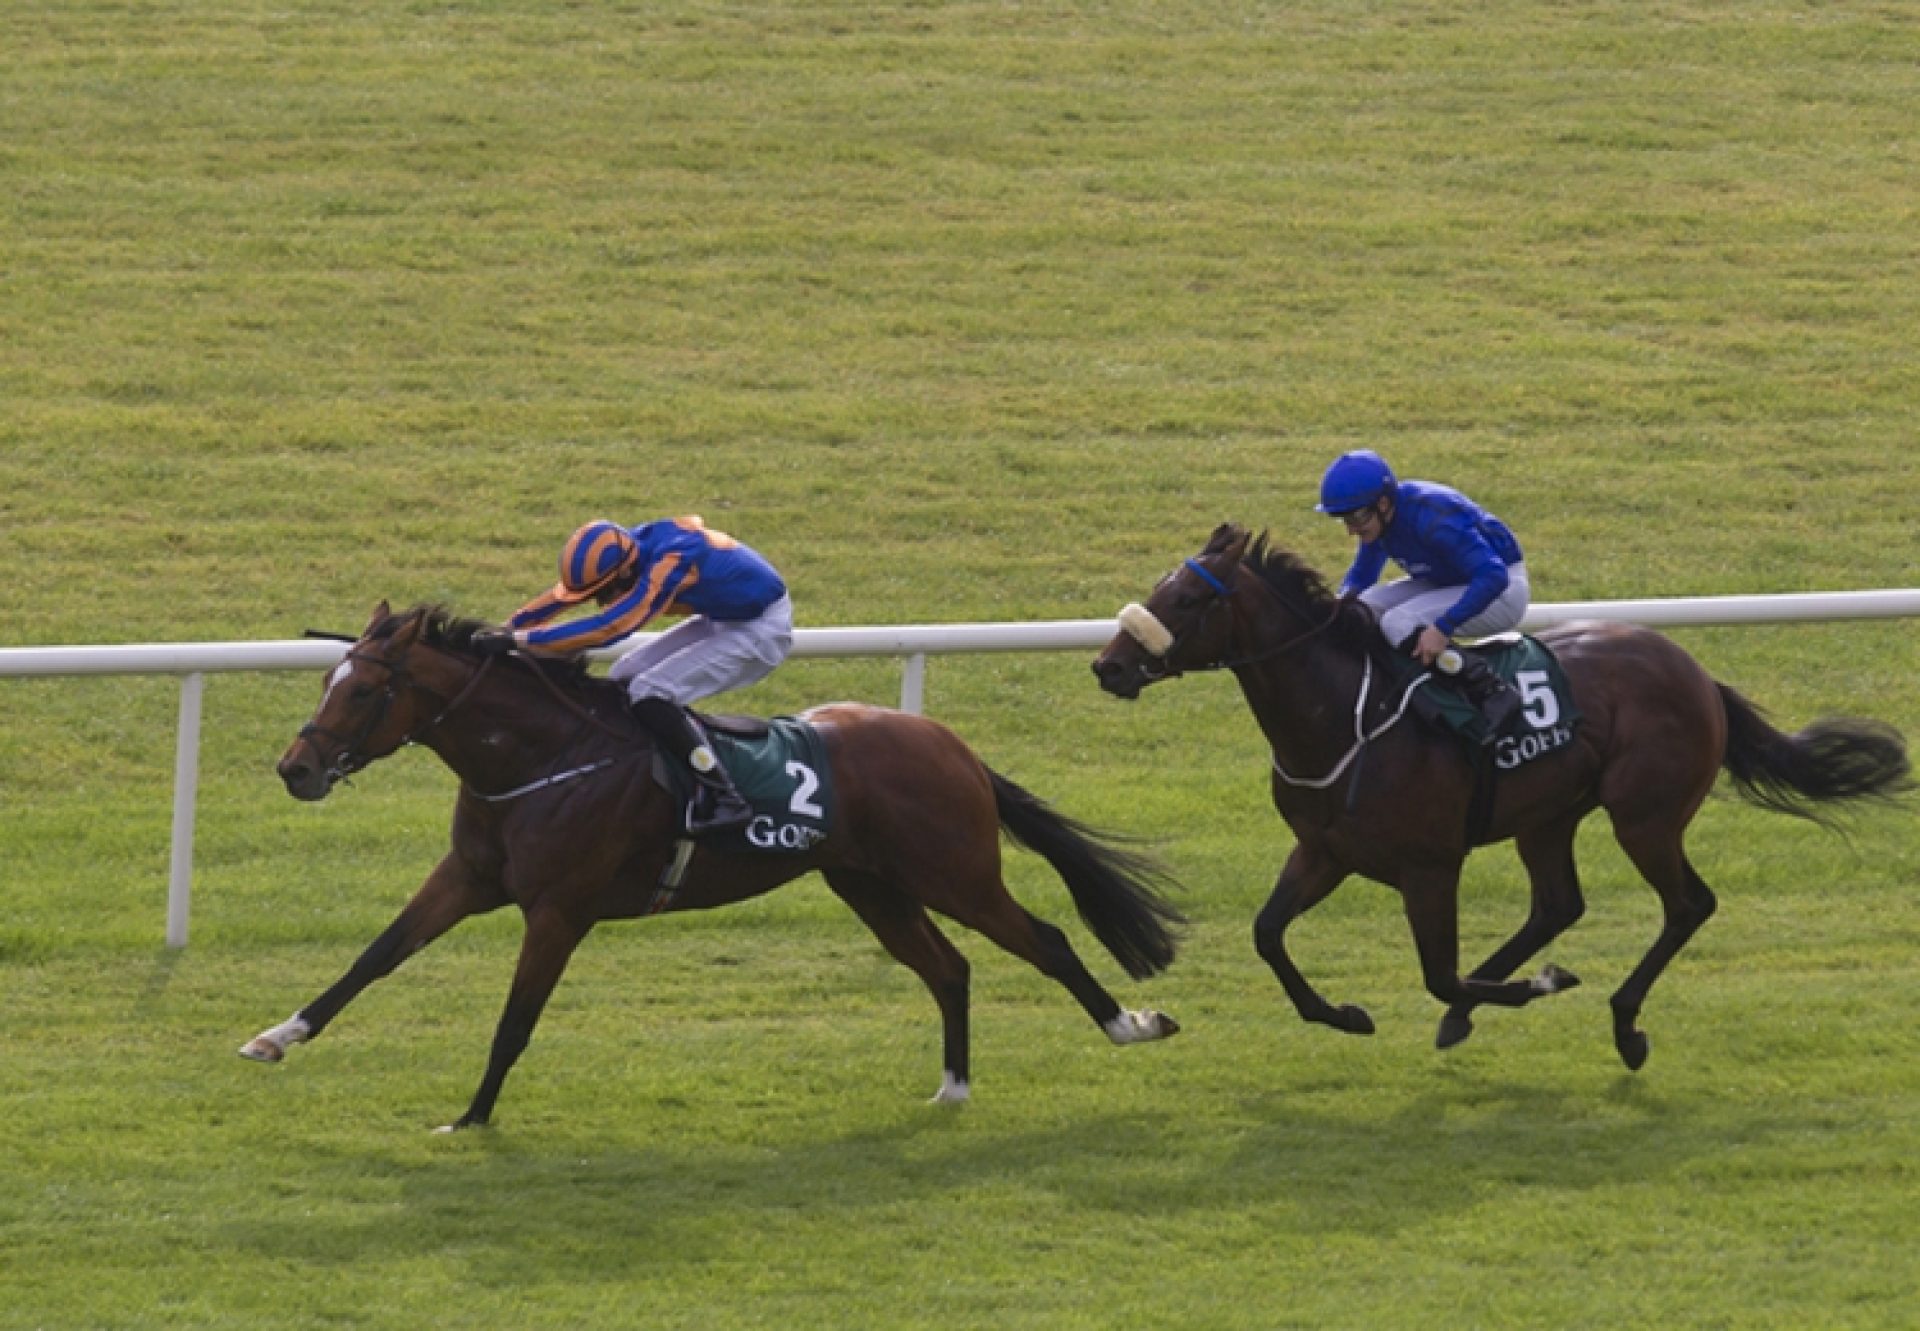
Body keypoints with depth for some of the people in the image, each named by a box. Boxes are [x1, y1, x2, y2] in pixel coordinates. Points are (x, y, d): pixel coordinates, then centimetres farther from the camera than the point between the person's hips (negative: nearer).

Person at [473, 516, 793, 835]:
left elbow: (607, 627, -39)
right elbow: (562, 595, 2)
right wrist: (503, 631, -3)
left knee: (649, 694, -18)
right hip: (722, 618, 9)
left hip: (761, 631, -9)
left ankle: (724, 799, -16)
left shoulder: (671, 561, -33)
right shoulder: (629, 547, -10)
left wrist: (517, 639, -39)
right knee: (625, 679, 6)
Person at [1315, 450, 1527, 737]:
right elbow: (1362, 574, 11)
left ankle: (1494, 694, -26)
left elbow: (1494, 577, -37)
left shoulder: (1433, 518, -32)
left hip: (1502, 592, -9)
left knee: (1398, 623, -28)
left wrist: (1442, 628, -42)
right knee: (1363, 607, -7)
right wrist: (1344, 601, -13)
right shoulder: (1379, 519, -6)